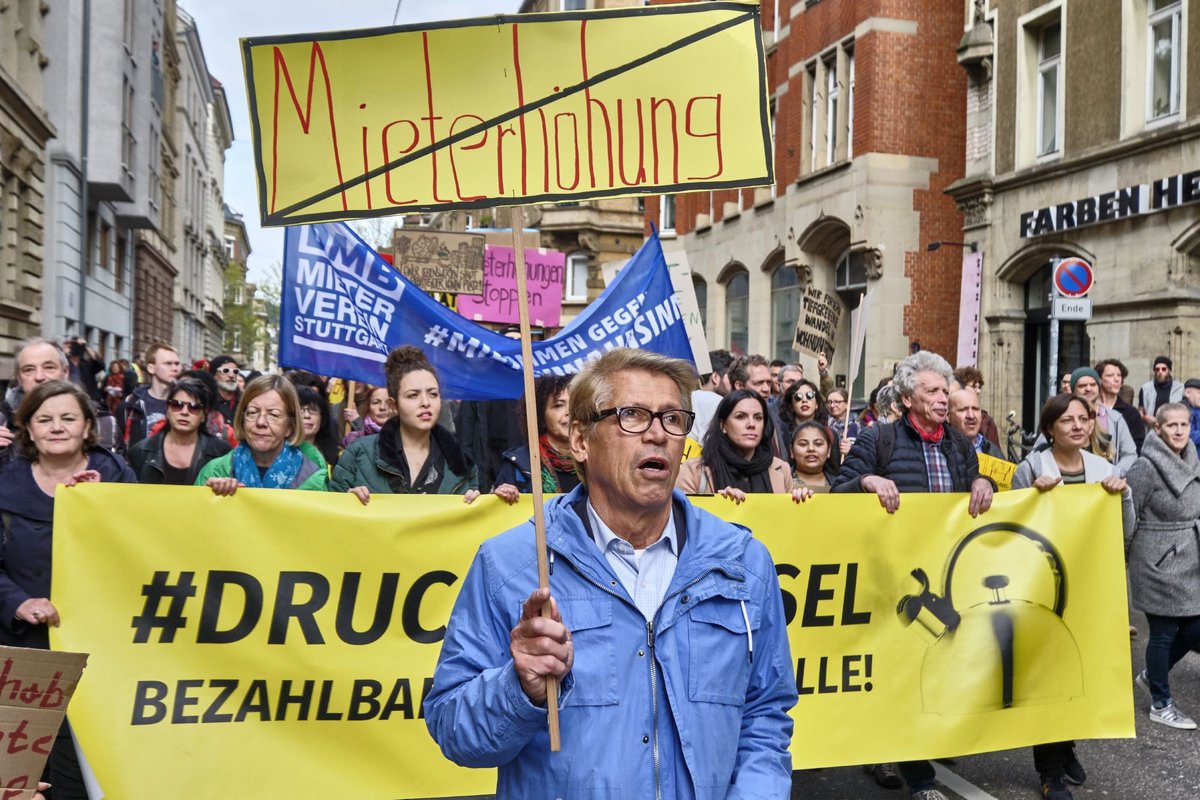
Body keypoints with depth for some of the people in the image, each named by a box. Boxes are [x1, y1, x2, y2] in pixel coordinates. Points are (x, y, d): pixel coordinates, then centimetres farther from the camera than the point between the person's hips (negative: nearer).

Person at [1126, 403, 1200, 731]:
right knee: (1163, 633, 2)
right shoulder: (1146, 466, -16)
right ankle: (1161, 705, 18)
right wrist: (1124, 556, -6)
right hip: (1157, 561, -7)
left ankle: (1152, 675, 32)